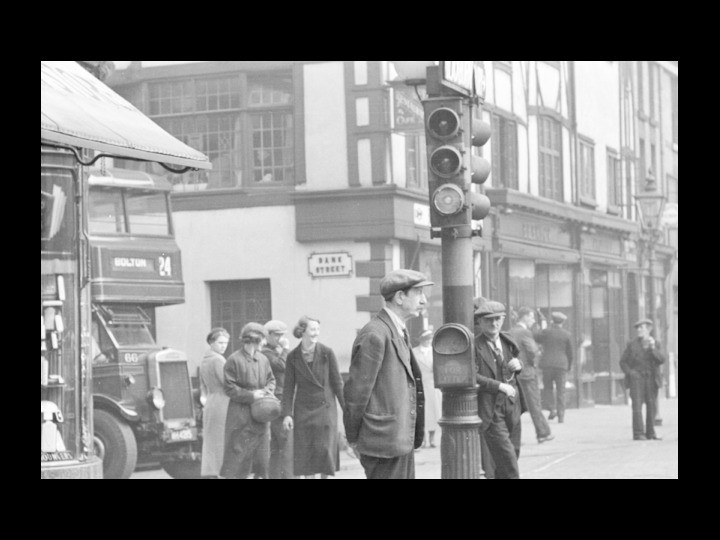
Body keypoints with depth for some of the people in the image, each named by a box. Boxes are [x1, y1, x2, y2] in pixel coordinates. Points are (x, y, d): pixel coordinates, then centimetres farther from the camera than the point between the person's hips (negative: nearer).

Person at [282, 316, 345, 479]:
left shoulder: (327, 352, -6)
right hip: (303, 410, 1)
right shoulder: (293, 357, -2)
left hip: (325, 408, -1)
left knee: (325, 450, -7)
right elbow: (289, 388, 1)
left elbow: (337, 383, -1)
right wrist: (287, 414, -7)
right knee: (305, 452, 0)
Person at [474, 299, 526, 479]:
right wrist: (499, 386, -20)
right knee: (507, 461, -13)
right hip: (491, 411, -7)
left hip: (512, 408, 7)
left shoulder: (507, 341, 11)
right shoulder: (474, 345, -10)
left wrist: (518, 364, 2)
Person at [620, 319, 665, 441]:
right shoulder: (632, 345, 4)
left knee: (651, 406, 1)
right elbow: (623, 362, 8)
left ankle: (650, 432, 10)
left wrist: (653, 348, -19)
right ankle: (638, 433, -11)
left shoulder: (655, 344, 7)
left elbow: (661, 360, -6)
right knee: (637, 405, -10)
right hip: (637, 379, -2)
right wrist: (630, 372, -8)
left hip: (651, 379, 2)